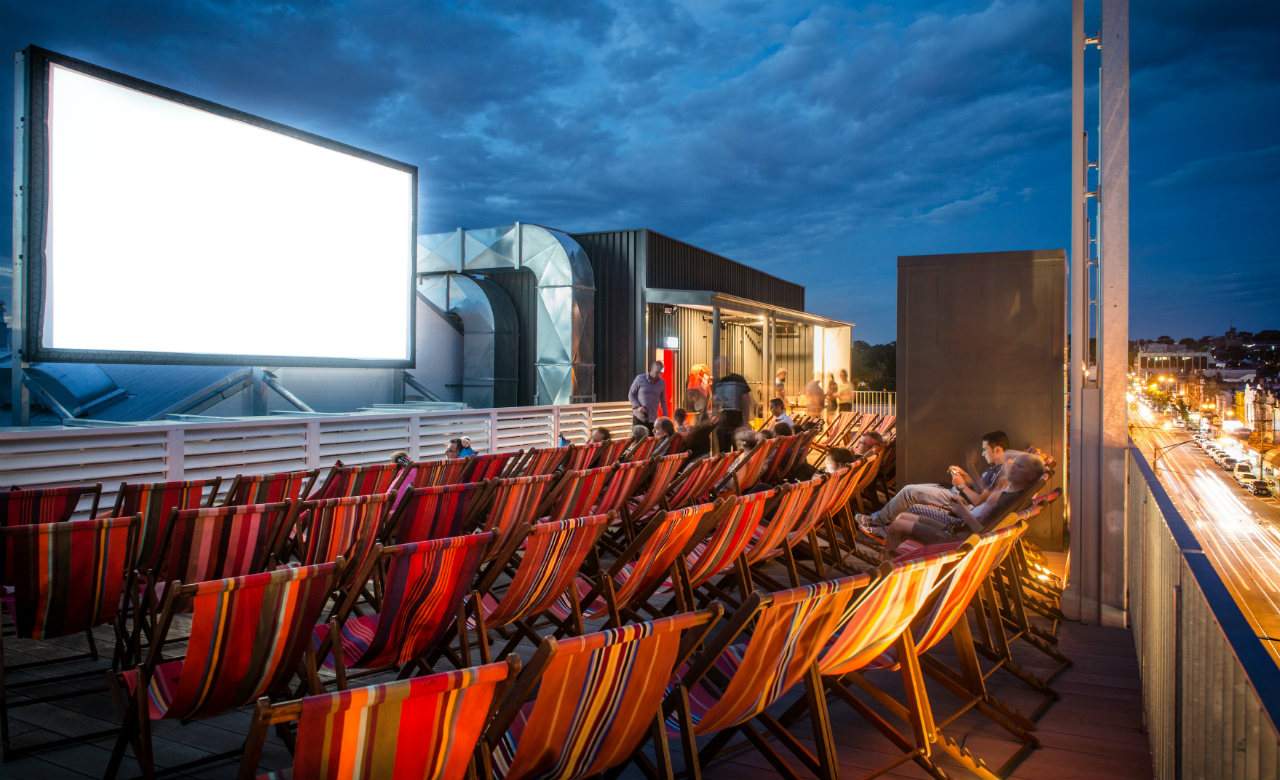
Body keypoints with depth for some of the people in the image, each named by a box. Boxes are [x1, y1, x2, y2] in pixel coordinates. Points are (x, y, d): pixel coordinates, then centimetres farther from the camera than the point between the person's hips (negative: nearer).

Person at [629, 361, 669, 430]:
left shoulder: (662, 383, 4)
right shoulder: (640, 378, -5)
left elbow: (663, 402, 12)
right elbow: (631, 394, 1)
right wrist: (637, 406, -14)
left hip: (653, 419, 2)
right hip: (639, 418, -2)